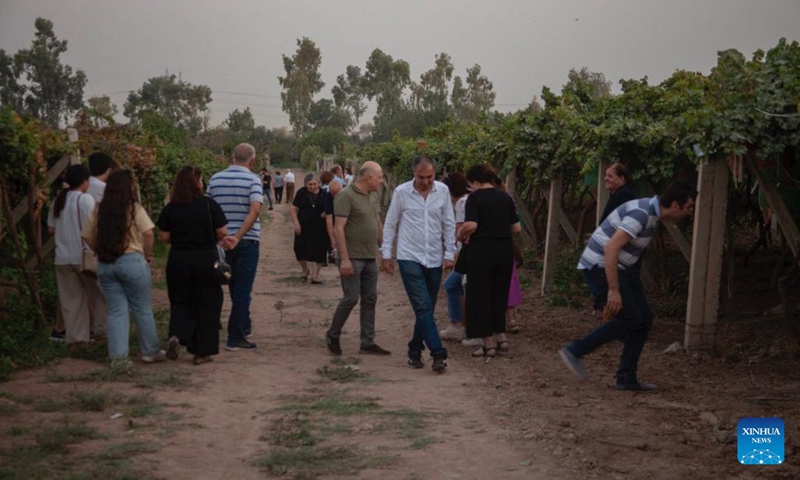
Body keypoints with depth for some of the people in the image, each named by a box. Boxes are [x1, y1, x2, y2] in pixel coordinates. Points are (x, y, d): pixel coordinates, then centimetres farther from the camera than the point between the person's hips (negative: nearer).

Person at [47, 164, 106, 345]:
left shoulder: (58, 201, 9)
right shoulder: (86, 199, -11)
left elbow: (51, 229, 14)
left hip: (63, 257, 6)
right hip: (84, 256, -5)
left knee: (71, 298, 8)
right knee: (97, 294, 12)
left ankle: (76, 335, 10)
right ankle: (99, 329, 16)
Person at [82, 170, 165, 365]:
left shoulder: (99, 211, 6)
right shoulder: (134, 209, -7)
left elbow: (87, 236, 8)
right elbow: (148, 233, -15)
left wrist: (102, 253, 14)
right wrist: (148, 254, -1)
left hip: (105, 265, 4)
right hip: (131, 261, -4)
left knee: (116, 310, 8)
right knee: (143, 309, 8)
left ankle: (118, 356, 5)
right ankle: (150, 352, 17)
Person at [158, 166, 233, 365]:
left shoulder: (170, 209, -3)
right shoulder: (209, 205, -8)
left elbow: (164, 237, -1)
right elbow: (222, 233, -8)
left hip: (178, 261, 2)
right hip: (206, 259, -2)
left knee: (180, 302, 17)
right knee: (206, 304, 9)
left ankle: (176, 335, -9)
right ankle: (202, 352, 10)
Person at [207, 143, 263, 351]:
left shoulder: (215, 179, 6)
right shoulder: (252, 179, -8)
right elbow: (255, 210, -22)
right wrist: (238, 237, -24)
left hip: (221, 242, 5)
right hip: (247, 241, -5)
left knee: (235, 288, 22)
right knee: (242, 289, 1)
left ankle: (244, 326, 34)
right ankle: (235, 338, 2)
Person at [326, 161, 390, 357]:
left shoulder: (372, 197, 12)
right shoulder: (346, 196, -13)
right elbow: (339, 228, -18)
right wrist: (344, 259, -22)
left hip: (370, 258, 8)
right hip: (352, 258, -8)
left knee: (370, 300, 8)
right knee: (351, 298, -5)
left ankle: (368, 343, 14)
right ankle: (333, 335, 15)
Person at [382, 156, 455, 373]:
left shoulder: (443, 191, 1)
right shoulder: (401, 192, -5)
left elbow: (449, 224, 7)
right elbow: (390, 224, 3)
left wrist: (449, 253, 2)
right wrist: (386, 254, 2)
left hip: (434, 259, 3)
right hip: (409, 258, -3)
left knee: (426, 309, 10)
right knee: (423, 307, -12)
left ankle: (415, 350, 24)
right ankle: (438, 353, -14)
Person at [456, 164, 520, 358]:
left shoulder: (475, 197, -8)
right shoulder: (505, 197, 8)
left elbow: (471, 225, -20)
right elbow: (516, 228, 8)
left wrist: (460, 236, -1)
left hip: (482, 250, -5)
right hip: (505, 250, 5)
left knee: (480, 295, 5)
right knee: (499, 294, 18)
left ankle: (489, 343, 7)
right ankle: (501, 337, 18)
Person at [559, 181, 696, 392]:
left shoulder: (651, 211, 8)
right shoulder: (641, 214, -24)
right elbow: (610, 249, -30)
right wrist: (613, 290, -29)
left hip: (619, 267, 10)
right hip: (600, 267, -10)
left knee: (644, 318, 5)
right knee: (630, 318, -12)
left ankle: (627, 377, 10)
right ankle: (575, 351, -4)